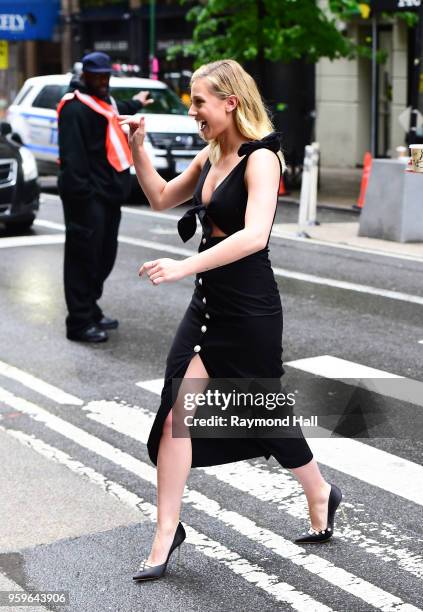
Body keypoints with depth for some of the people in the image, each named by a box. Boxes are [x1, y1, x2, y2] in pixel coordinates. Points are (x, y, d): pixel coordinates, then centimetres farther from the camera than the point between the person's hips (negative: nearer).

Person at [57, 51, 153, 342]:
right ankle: (80, 322, -5)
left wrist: (136, 103, 68)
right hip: (88, 197, -10)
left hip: (108, 195, 10)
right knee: (84, 257, -8)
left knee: (104, 256, 14)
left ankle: (91, 309, 26)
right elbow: (72, 155, -21)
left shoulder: (105, 102, 21)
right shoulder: (76, 107, -13)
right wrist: (81, 193, -27)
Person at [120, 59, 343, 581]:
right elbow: (161, 198, 21)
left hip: (250, 309, -7)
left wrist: (184, 267, -36)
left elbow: (254, 235, -30)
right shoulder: (211, 156, 8)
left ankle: (320, 494, 37)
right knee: (176, 412, -4)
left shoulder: (260, 159, -16)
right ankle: (166, 532, 4)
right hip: (208, 303, 7)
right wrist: (138, 147, 7)